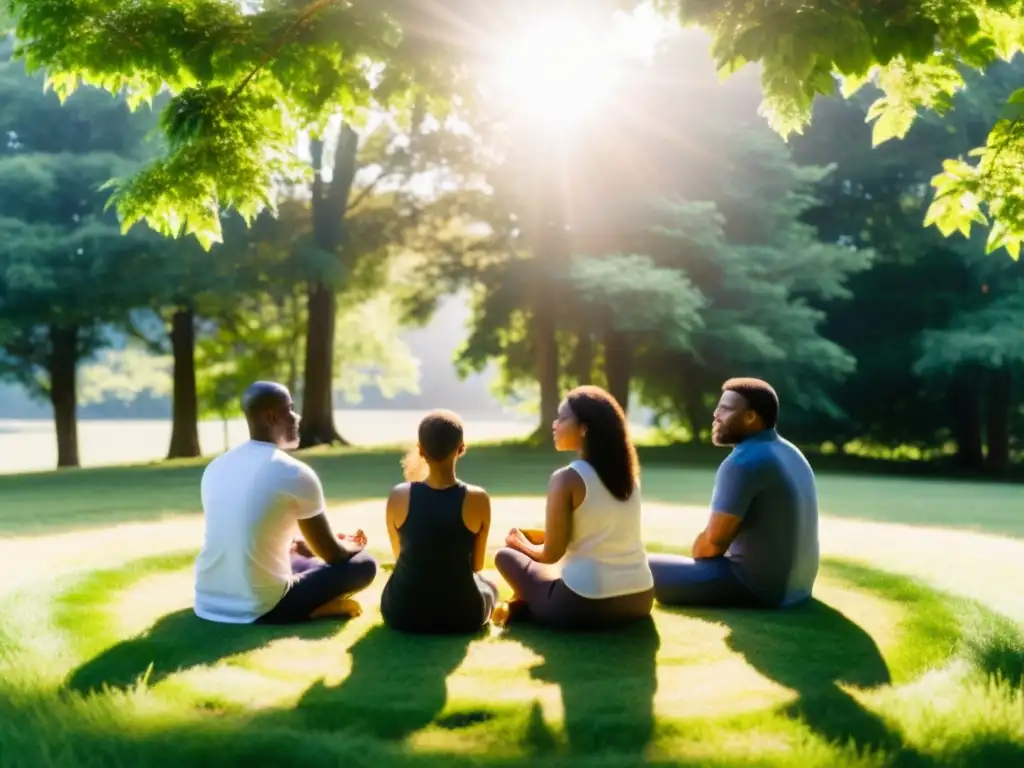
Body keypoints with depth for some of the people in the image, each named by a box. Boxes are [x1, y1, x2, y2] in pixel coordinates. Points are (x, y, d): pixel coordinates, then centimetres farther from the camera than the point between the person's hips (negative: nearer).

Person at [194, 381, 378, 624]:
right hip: (258, 610, -7)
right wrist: (352, 546, 24)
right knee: (364, 564, 8)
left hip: (207, 604, 7)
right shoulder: (295, 473, -11)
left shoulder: (216, 467, 8)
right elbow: (332, 554, 0)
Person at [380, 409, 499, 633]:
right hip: (461, 615, -2)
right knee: (489, 587, 34)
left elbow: (399, 556, 7)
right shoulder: (477, 499, -13)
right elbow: (476, 565, 1)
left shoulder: (399, 496, -10)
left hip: (402, 613, 3)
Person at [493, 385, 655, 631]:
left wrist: (522, 543, 14)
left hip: (585, 606, -6)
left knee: (506, 555, 16)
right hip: (639, 599, 6)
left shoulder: (567, 478, -13)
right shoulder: (628, 473, 7)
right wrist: (535, 535, 24)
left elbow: (551, 555, -8)